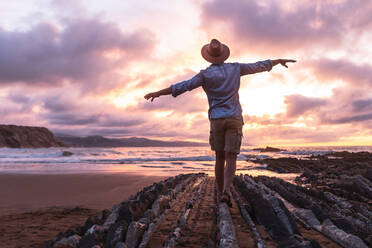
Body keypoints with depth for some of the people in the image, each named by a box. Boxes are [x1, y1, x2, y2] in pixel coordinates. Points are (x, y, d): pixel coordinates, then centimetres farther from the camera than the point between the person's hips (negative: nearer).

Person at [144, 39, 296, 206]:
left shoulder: (205, 74, -1)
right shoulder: (235, 68, 6)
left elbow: (183, 86, -7)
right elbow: (259, 66, 16)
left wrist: (158, 93, -1)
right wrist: (279, 61, 32)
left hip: (216, 120, 0)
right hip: (234, 119, 0)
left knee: (220, 158, 10)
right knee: (231, 158, -3)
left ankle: (221, 194, 12)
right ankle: (226, 191, -22)